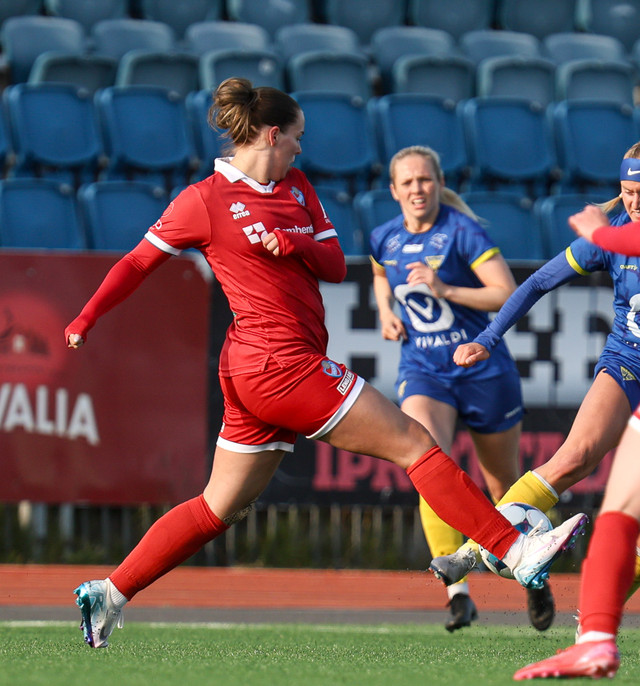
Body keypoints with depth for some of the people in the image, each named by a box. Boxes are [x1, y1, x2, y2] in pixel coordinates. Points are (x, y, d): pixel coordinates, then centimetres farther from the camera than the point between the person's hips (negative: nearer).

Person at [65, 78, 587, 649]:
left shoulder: (296, 187, 17)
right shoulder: (205, 200, -4)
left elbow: (336, 266, 13)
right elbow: (139, 262, 3)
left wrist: (298, 244, -8)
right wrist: (87, 318, -4)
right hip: (281, 363, -9)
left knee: (220, 507, 11)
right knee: (414, 444, -7)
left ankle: (110, 593, 14)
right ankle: (516, 551, -6)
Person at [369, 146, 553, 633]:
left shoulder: (463, 231, -13)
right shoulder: (385, 239, 3)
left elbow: (509, 295, -18)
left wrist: (446, 290, -27)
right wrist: (387, 314, 8)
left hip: (483, 369, -3)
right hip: (423, 372, 3)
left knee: (506, 489, 10)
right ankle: (459, 593, -26)